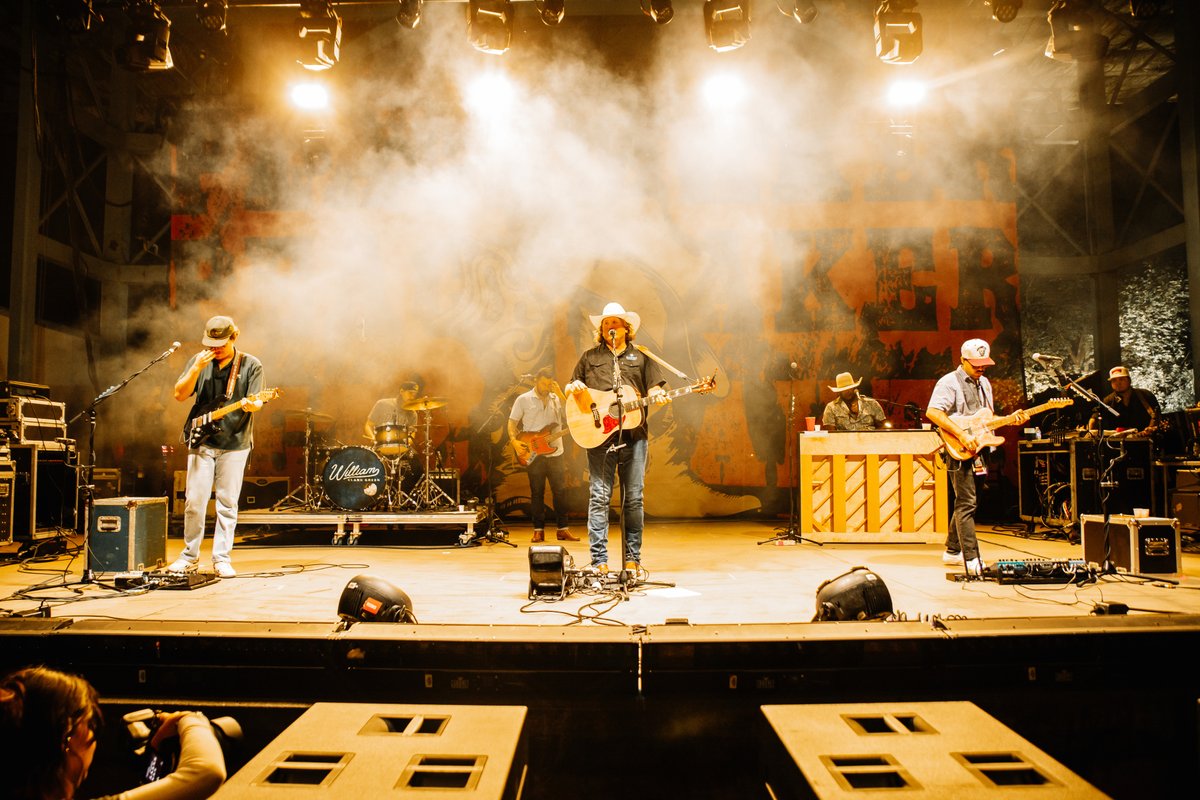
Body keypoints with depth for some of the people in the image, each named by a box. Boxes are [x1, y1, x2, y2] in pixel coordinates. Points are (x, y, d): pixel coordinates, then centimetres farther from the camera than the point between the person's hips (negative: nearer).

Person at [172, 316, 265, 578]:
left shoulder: (251, 365, 0)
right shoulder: (198, 360, 6)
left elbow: (256, 401, -6)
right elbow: (180, 395, 0)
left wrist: (252, 405, -30)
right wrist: (197, 368, -13)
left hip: (235, 443, -1)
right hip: (202, 441, 2)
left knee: (228, 503, 2)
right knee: (195, 501, 1)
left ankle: (222, 558, 10)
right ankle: (190, 555, 17)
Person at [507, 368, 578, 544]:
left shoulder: (557, 399, 10)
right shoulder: (523, 400, 2)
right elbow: (512, 422, 3)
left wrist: (560, 394, -8)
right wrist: (514, 441, -12)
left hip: (555, 452, 2)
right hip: (533, 454, -2)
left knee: (560, 491, 2)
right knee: (537, 492, 3)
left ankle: (562, 529, 10)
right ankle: (538, 530, 11)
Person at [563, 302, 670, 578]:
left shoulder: (641, 356, 16)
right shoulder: (590, 357, 16)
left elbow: (653, 389, 12)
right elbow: (570, 390, 19)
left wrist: (658, 397, -10)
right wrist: (573, 387, -4)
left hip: (634, 433, 1)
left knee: (634, 498, 2)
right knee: (599, 497, -5)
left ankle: (633, 559, 10)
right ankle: (599, 561, -1)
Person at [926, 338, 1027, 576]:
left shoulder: (984, 383, 17)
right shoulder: (949, 382, -11)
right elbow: (932, 412, -23)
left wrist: (1010, 420, 3)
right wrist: (962, 435, -27)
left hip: (979, 449, 8)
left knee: (964, 502, 14)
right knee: (966, 503, -9)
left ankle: (952, 551, 26)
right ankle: (972, 561, -8)